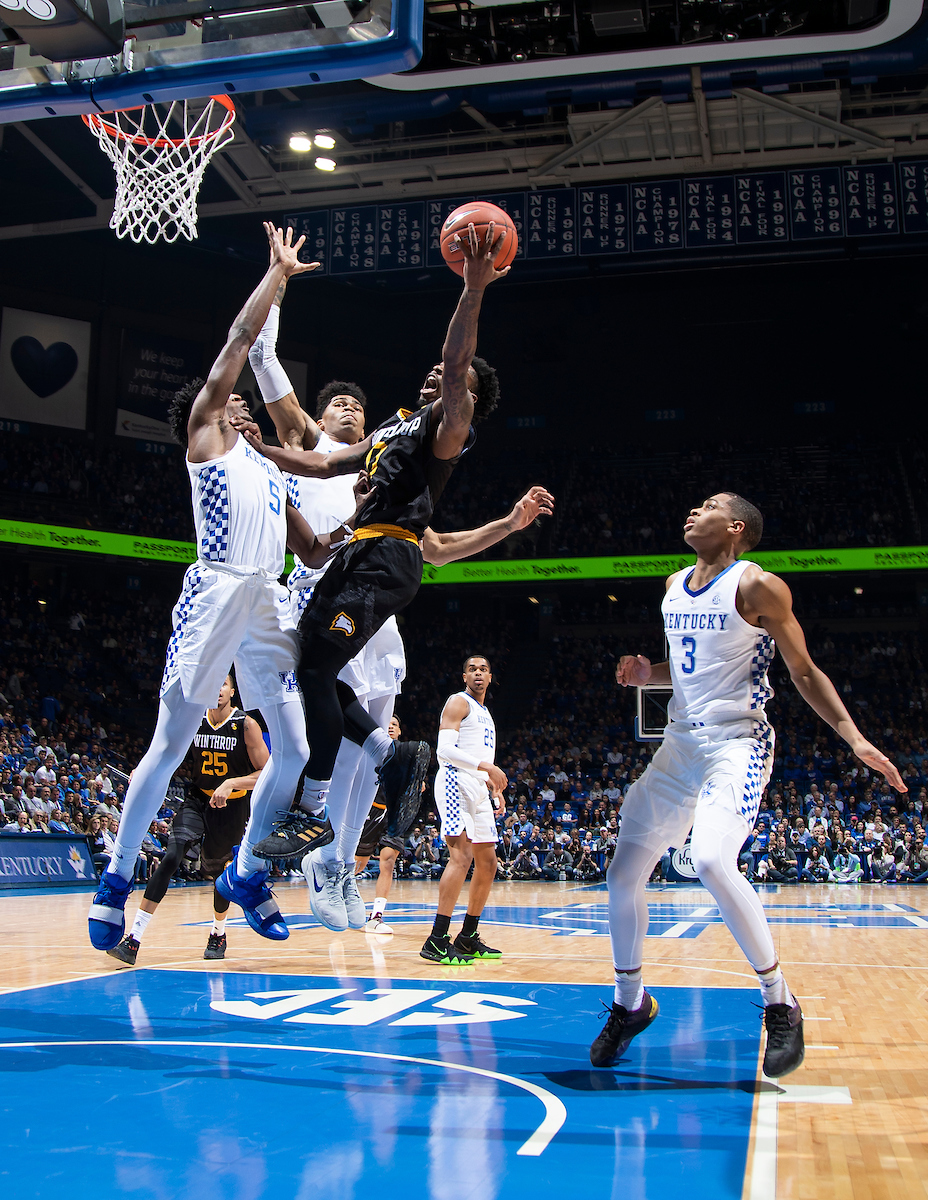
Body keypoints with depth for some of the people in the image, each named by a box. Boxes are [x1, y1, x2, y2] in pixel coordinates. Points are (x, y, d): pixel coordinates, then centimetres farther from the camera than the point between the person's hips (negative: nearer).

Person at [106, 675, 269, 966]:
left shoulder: (246, 726, -14)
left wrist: (232, 783, -31)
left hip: (232, 807, -2)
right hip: (198, 800, 2)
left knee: (217, 872, 13)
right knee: (171, 857, -20)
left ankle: (218, 932, 43)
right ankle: (133, 940, -24)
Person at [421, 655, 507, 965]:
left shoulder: (485, 713, 25)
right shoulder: (458, 703, -3)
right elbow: (445, 750, -16)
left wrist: (494, 787, 16)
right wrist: (487, 767, -22)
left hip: (477, 790, 10)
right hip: (455, 782, -10)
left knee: (488, 862, 10)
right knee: (462, 855, -22)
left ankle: (468, 938, 18)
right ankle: (436, 942, -23)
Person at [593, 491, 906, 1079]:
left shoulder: (758, 586, -9)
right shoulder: (674, 585, 12)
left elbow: (805, 672, -6)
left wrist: (855, 737, -16)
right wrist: (647, 673, 3)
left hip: (737, 743, -7)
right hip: (680, 743, 7)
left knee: (712, 861, -30)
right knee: (624, 873, 3)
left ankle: (780, 1003, -10)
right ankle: (630, 1003, 23)